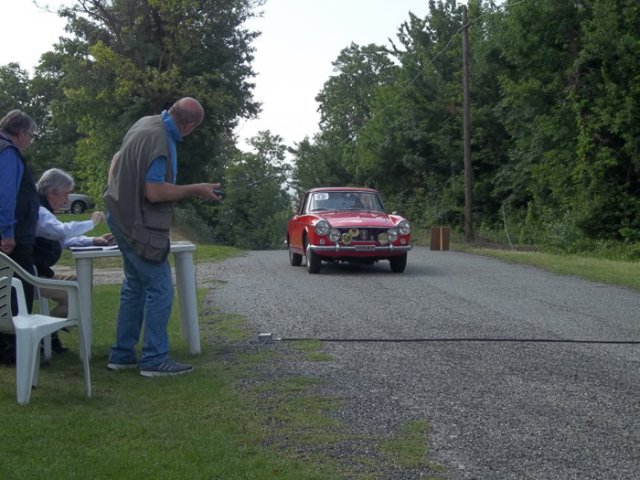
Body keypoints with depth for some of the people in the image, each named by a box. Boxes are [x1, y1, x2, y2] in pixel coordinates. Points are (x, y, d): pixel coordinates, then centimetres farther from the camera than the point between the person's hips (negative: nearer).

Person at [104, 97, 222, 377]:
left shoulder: (146, 123, 7)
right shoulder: (160, 142, -24)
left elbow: (117, 159, 19)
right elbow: (154, 192, -26)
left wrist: (112, 193, 27)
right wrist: (195, 190, -17)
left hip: (121, 215, 10)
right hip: (139, 225, -10)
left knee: (135, 287, 16)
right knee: (160, 289, -5)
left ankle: (122, 355, 22)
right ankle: (154, 359, 0)